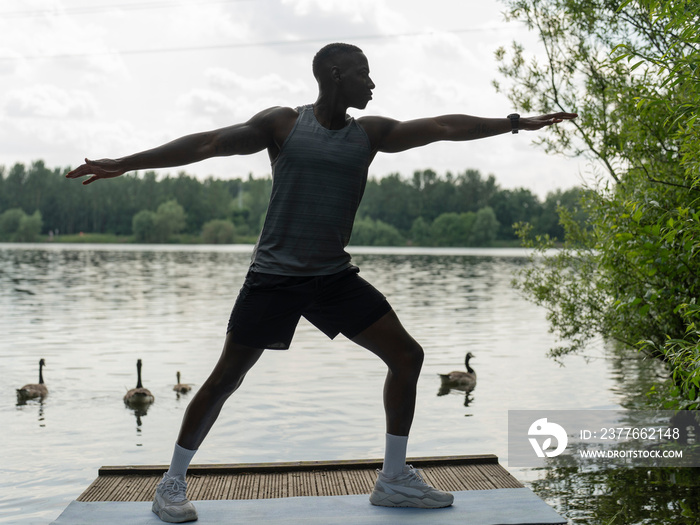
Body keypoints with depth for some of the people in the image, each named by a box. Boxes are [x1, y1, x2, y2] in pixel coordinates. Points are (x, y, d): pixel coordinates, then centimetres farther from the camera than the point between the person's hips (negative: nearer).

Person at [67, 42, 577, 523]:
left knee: (407, 355, -3)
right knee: (225, 379, -3)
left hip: (335, 276, 4)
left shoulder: (370, 133, 6)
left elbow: (444, 127, 5)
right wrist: (123, 164, -10)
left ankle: (394, 479, 9)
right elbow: (206, 144, -7)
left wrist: (517, 123, 3)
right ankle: (172, 483, 15)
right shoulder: (282, 124, -4)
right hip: (274, 275, -4)